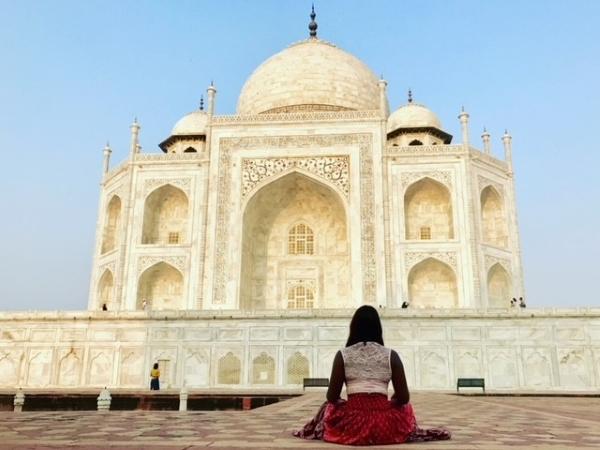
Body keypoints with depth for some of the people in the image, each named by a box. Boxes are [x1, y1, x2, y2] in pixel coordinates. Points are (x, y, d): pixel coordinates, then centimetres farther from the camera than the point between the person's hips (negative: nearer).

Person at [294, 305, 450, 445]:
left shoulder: (342, 355, 0)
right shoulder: (391, 355, 1)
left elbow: (332, 397, 0)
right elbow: (404, 398, 0)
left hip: (350, 424, 0)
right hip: (386, 428, 0)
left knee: (328, 407, 31)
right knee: (405, 408, 32)